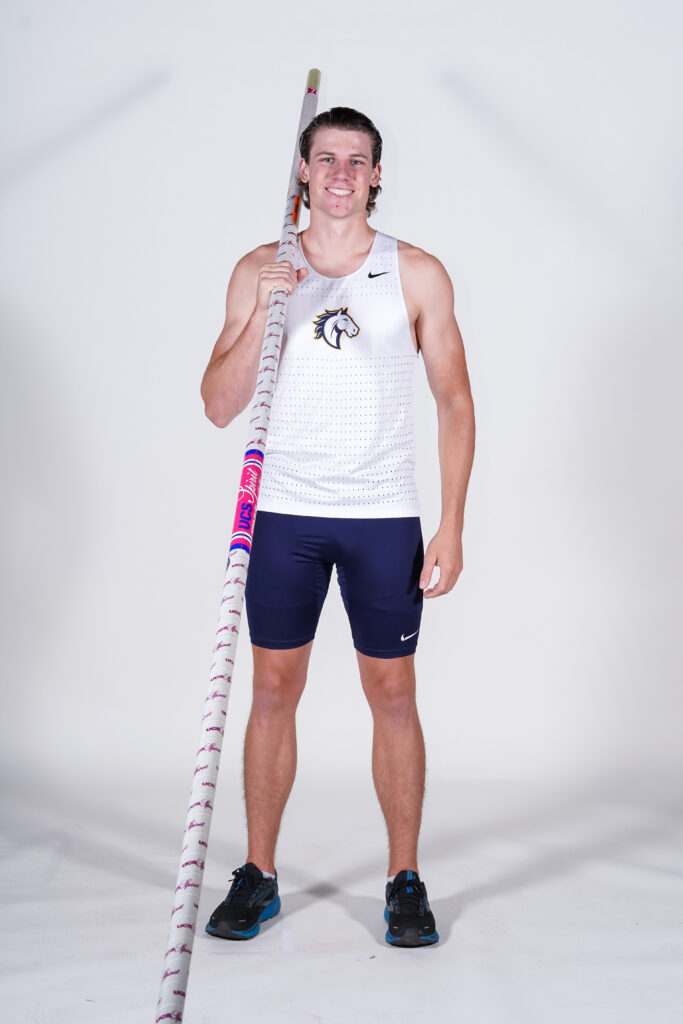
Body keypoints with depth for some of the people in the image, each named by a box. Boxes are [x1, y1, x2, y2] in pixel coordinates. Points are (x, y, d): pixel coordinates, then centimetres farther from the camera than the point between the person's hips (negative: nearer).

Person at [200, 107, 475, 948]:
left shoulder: (418, 274, 1)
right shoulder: (260, 271, 4)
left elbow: (454, 400, 2)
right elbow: (219, 406, -1)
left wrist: (452, 525, -5)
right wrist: (264, 312, -15)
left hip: (384, 517, -1)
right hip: (285, 513, 1)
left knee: (392, 695, 4)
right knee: (273, 689, 6)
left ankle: (405, 880, 17)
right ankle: (257, 876, 20)